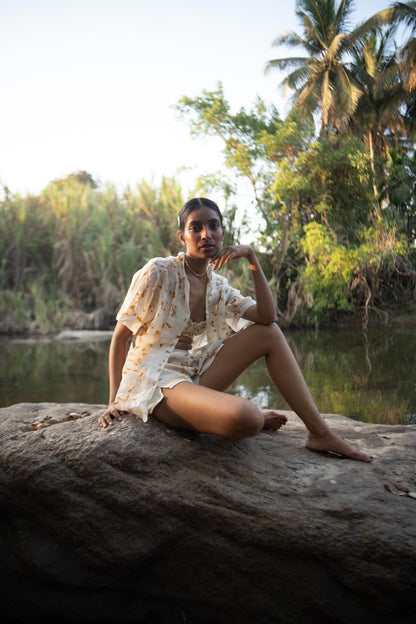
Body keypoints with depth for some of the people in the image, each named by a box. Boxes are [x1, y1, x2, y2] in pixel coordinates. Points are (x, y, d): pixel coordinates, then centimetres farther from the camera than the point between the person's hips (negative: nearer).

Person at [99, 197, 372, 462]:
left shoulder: (217, 285, 8)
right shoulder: (159, 272, -11)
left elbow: (267, 316, -7)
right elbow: (119, 337, -7)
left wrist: (252, 259, -11)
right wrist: (115, 402, -12)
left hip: (193, 376, 7)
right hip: (156, 383, -7)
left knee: (269, 332, -4)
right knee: (243, 416, -36)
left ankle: (320, 432, -3)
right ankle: (256, 417, 5)